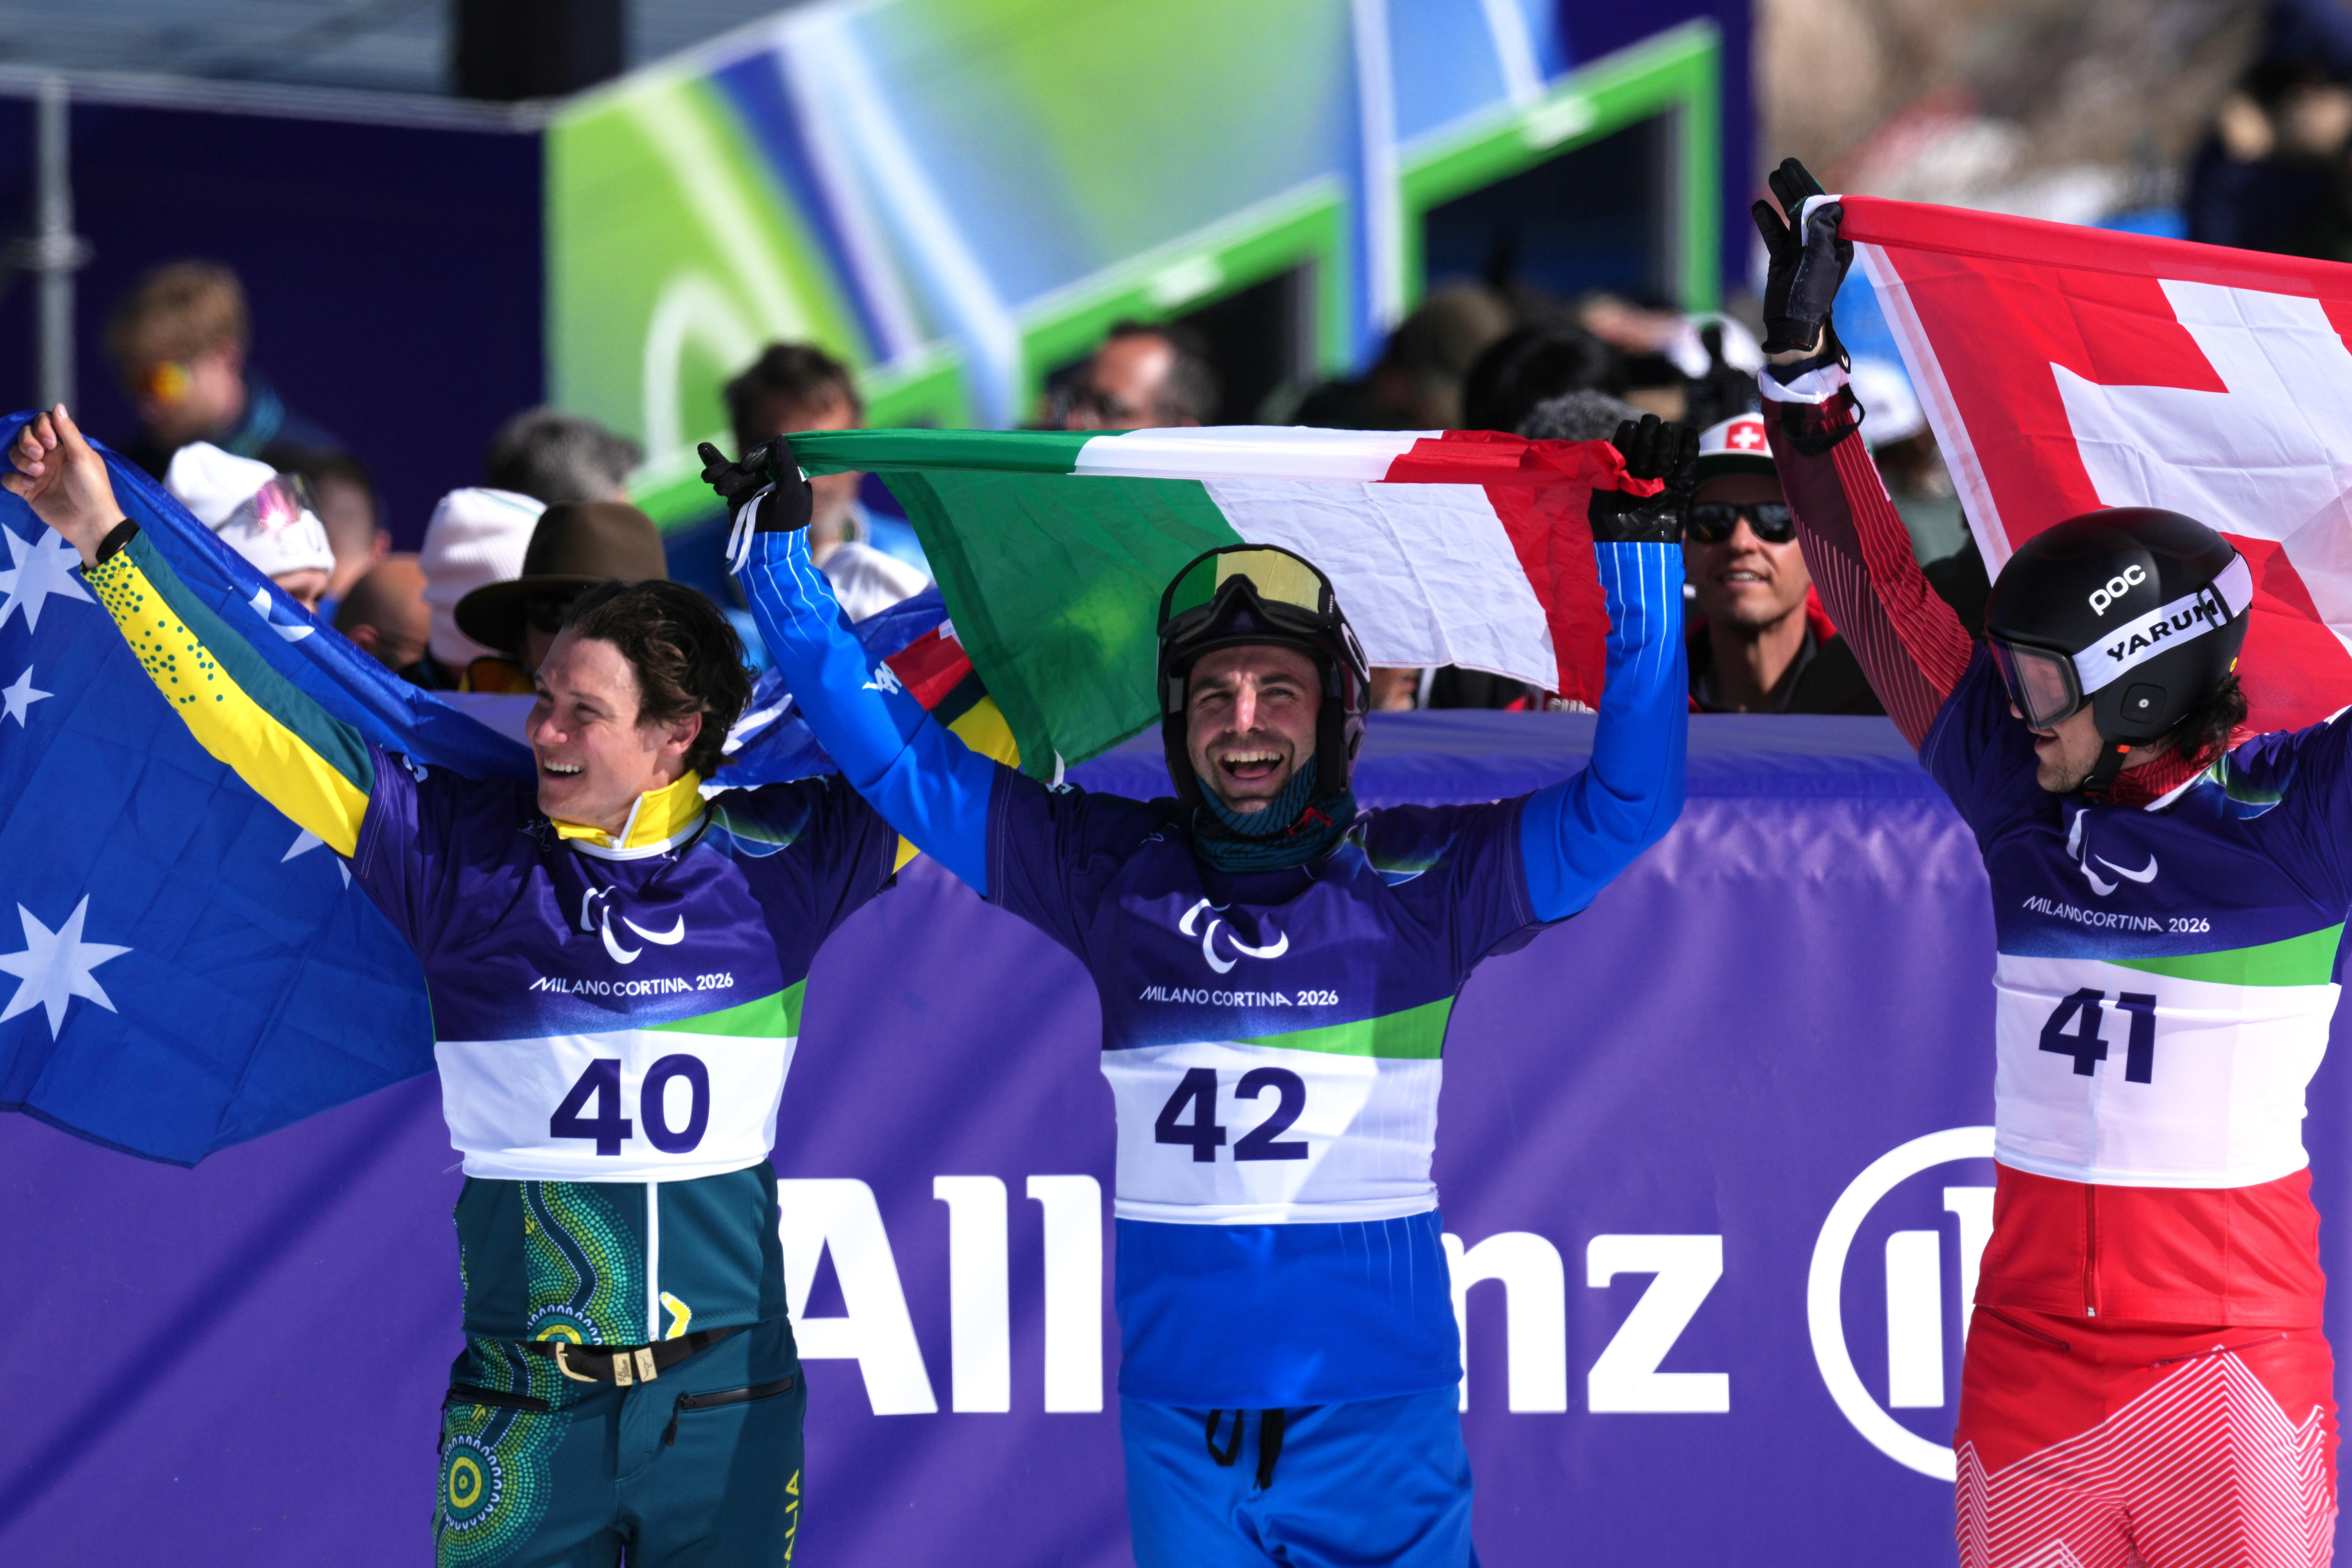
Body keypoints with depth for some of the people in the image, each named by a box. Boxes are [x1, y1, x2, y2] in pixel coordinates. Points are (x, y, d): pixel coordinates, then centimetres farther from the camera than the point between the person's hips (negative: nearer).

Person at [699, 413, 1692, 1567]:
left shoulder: (1417, 883, -1)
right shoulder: (1113, 875, 5)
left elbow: (1627, 801, -6)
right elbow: (898, 757, 11)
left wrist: (1638, 560, -12)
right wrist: (778, 551, 9)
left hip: (1377, 1413, -2)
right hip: (1179, 1414, 2)